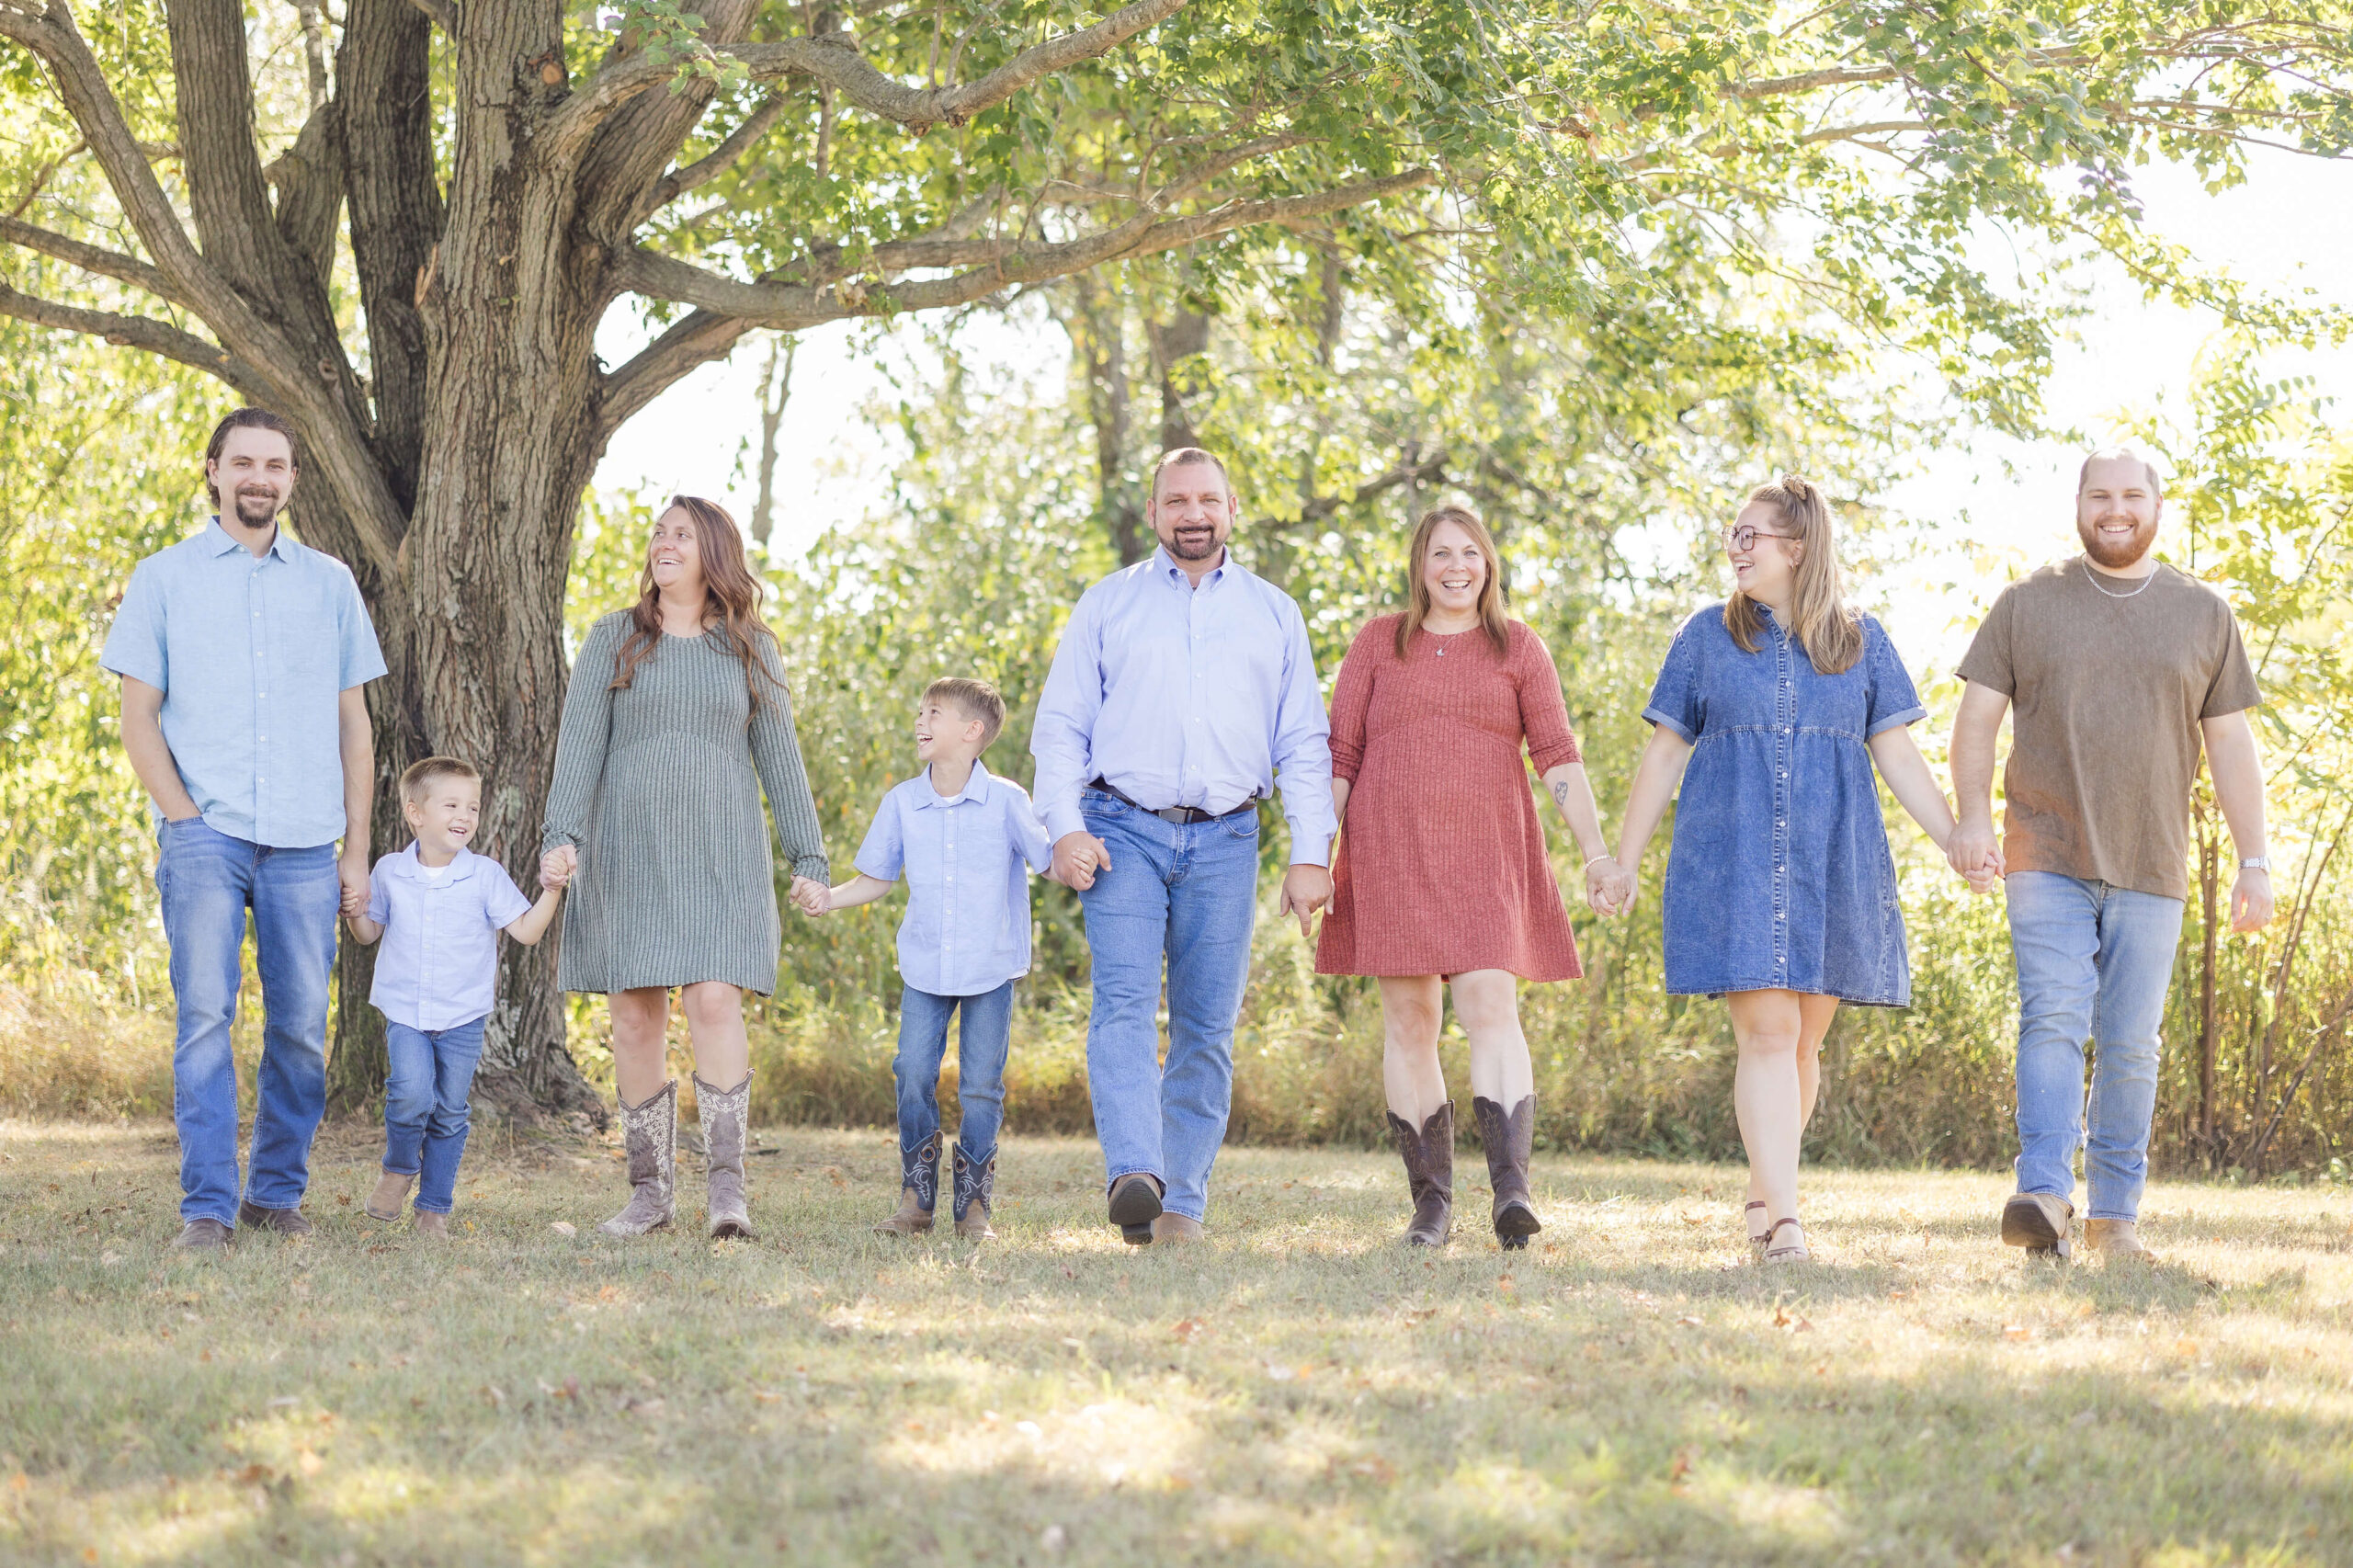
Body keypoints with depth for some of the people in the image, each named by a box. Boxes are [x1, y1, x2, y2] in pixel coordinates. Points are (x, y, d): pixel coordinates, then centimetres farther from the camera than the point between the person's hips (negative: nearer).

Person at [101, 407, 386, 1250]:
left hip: (305, 843, 2)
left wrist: (357, 846, 8)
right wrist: (183, 818, -7)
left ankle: (276, 1193, 14)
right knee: (205, 1013, -11)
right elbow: (138, 716, 5)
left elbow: (353, 723, 14)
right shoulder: (163, 579, 8)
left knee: (301, 1028, 1)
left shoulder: (330, 583, 14)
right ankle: (206, 1207, -10)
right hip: (206, 832, -2)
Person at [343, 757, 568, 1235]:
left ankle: (435, 1205, 18)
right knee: (411, 1095, -21)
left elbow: (526, 931, -5)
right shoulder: (390, 872, 1)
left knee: (449, 1114, 4)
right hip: (404, 1012, 0)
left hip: (463, 1017, 0)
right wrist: (357, 913, -8)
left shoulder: (485, 876, -3)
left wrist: (552, 890, -18)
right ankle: (399, 1168, 6)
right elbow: (371, 933, 13)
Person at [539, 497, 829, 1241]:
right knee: (637, 1016, 0)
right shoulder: (614, 640, 8)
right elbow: (579, 742, 1)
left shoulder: (751, 649, 10)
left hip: (720, 853, -1)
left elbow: (779, 757, 11)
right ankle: (650, 1190, 7)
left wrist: (808, 859, 5)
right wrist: (562, 835, -12)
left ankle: (727, 1186, -14)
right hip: (630, 852, 1)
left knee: (715, 1000, -15)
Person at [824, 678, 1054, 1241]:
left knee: (980, 1086, -1)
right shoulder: (901, 804, 2)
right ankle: (916, 1198, 6)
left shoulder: (1006, 801, -6)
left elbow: (1051, 859, -2)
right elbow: (877, 878, 11)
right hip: (924, 968, 2)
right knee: (913, 1074, -6)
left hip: (990, 969, -2)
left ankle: (974, 1203, 11)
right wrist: (825, 898, -4)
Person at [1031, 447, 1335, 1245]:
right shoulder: (1107, 604, 11)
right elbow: (1060, 724, 7)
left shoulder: (1273, 614, 15)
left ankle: (1182, 1201, 1)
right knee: (1124, 1002, -19)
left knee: (1207, 1026, -2)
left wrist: (1312, 853, 2)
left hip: (1224, 841, 2)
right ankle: (1133, 1175, -33)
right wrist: (1065, 828, -6)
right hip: (1125, 830, -2)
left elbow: (1304, 745, 12)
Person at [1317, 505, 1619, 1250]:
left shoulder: (1519, 648, 8)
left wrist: (1596, 851, -8)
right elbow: (1339, 756, 8)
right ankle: (1431, 1202, 5)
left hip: (1485, 858, -1)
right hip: (1391, 854, 1)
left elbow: (1557, 756, 2)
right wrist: (1314, 855, 1)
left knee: (1490, 1007, -16)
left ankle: (1511, 1187, -26)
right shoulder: (1379, 643, 10)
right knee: (1408, 1021, 1)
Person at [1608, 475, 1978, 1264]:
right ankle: (1784, 1219, -17)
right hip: (1732, 863, -2)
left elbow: (1898, 755, 8)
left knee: (1802, 1040, 6)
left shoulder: (1861, 642, 9)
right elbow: (1663, 755, 9)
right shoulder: (1708, 636, 7)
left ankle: (1762, 1196, 22)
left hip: (1829, 866, 2)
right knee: (1766, 1031, -13)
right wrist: (1623, 863, 7)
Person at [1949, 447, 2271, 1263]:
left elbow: (2232, 747, 9)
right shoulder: (2027, 604, 6)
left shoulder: (2204, 615, 9)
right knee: (2053, 1017, -17)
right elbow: (1976, 718, 3)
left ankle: (2115, 1212, 10)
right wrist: (1972, 815, -13)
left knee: (2130, 1043, 3)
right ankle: (2045, 1196, -28)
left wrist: (2254, 861, 2)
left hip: (2150, 870, 2)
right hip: (2046, 857, -2)